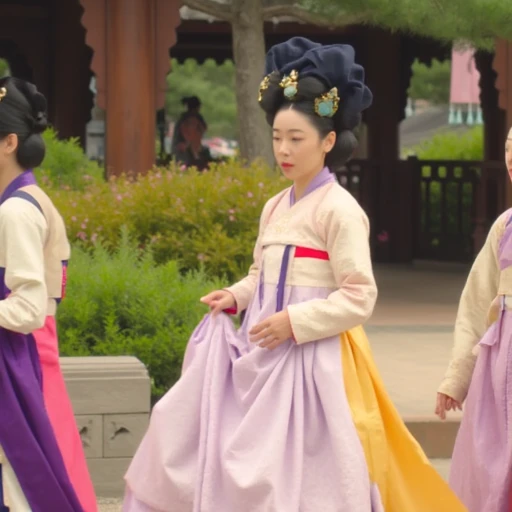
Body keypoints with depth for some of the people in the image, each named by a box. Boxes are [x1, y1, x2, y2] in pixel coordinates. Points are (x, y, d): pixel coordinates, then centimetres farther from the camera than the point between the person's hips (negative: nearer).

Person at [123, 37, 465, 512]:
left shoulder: (338, 209, -12)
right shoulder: (274, 208, 11)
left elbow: (359, 298, -16)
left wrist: (294, 322, -21)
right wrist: (236, 297, 3)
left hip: (311, 359, -8)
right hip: (263, 355, 8)